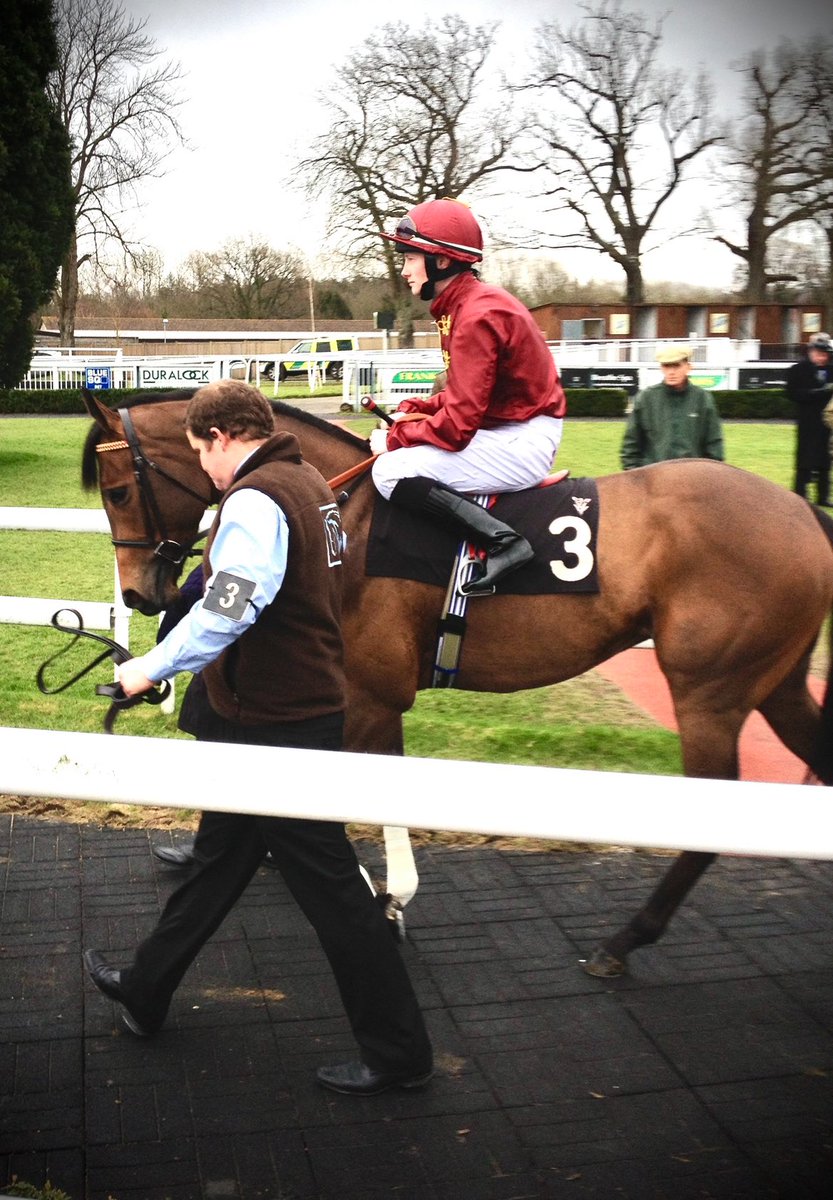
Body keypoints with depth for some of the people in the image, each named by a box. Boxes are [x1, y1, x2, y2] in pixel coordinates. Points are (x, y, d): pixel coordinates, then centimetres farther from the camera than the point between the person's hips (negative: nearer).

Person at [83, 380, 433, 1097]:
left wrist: (152, 667, -18)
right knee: (222, 855, 22)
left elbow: (226, 610, -31)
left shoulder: (254, 500, -20)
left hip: (273, 725, -10)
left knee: (328, 883, 0)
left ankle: (398, 1052, 12)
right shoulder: (310, 485, 10)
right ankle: (146, 990, 40)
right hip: (309, 701, 10)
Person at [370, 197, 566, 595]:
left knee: (391, 470, -20)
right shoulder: (467, 304, 11)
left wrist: (394, 439, -10)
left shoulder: (476, 315, -20)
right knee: (402, 451, 20)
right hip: (509, 431, 11)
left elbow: (456, 426, -24)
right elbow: (462, 397, 19)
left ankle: (503, 542, -22)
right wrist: (409, 411, 5)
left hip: (521, 442, -11)